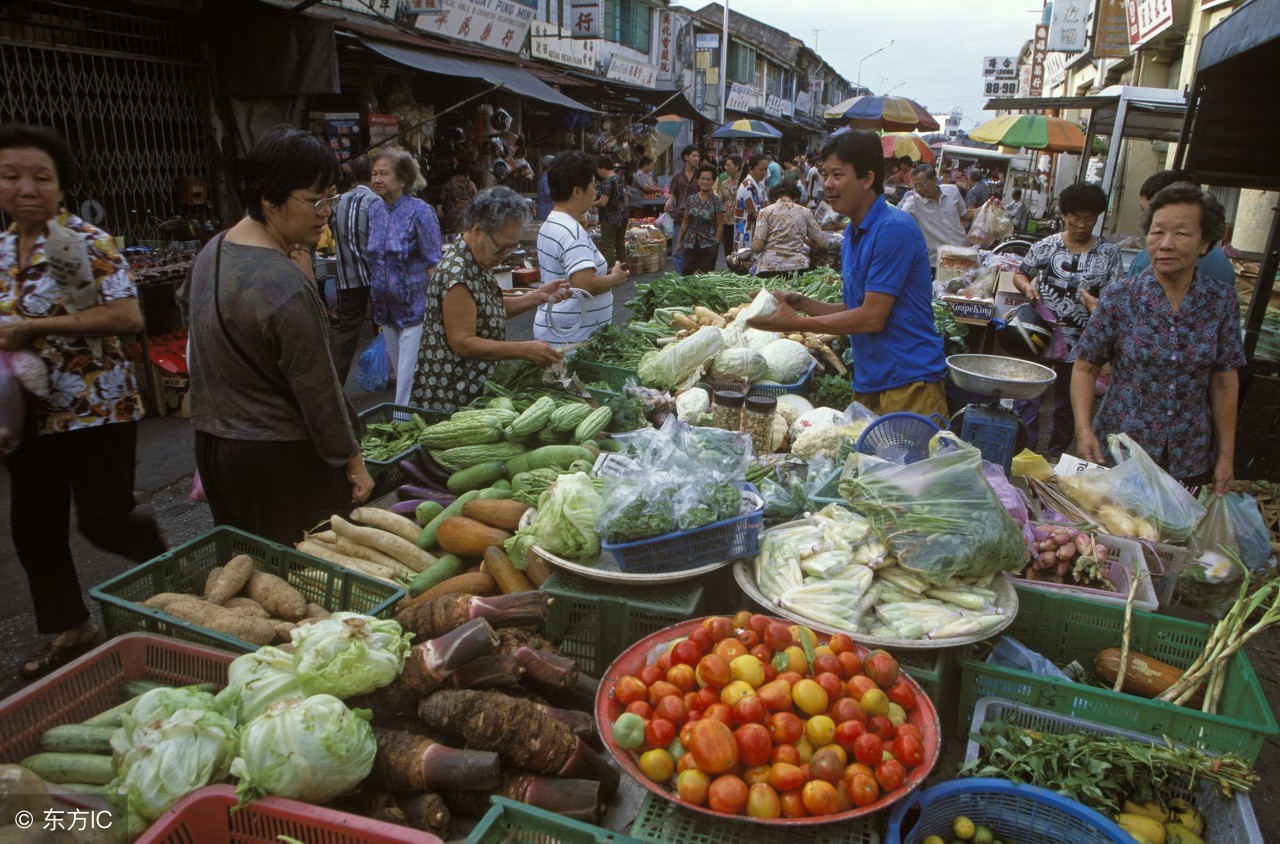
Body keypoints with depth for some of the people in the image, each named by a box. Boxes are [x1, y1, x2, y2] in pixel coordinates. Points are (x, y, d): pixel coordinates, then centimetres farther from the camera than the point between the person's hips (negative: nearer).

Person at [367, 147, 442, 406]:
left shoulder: (420, 212, -12)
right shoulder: (375, 211, 6)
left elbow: (433, 264, -11)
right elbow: (373, 260, 15)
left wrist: (432, 307, -14)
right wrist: (377, 304, 14)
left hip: (414, 306, -6)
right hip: (386, 306, 6)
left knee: (409, 375, -4)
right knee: (398, 371, 16)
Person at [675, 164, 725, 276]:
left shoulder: (717, 201, -4)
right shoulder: (691, 199, 6)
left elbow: (720, 226, -1)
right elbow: (685, 222, 12)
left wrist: (715, 243, -6)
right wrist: (679, 241, 11)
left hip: (708, 246, -3)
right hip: (690, 244, 3)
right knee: (685, 275, 0)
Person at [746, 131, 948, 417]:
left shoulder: (895, 229, -16)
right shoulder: (852, 234, 13)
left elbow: (872, 317, -18)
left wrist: (797, 323, -13)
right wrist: (800, 303, 2)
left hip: (908, 385, -8)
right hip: (868, 384, 8)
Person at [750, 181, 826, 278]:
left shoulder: (766, 211, 7)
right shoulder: (805, 212, 11)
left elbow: (756, 247, -3)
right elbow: (822, 244, 10)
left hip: (769, 267, -1)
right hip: (797, 266, 1)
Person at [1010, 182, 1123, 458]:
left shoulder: (1108, 254, 2)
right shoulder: (1045, 246, 2)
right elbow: (1019, 274, 13)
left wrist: (1098, 305, -23)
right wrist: (1027, 286, -9)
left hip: (1078, 342, 1)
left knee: (1066, 403, 13)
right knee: (1026, 395, 0)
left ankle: (1055, 455, 29)